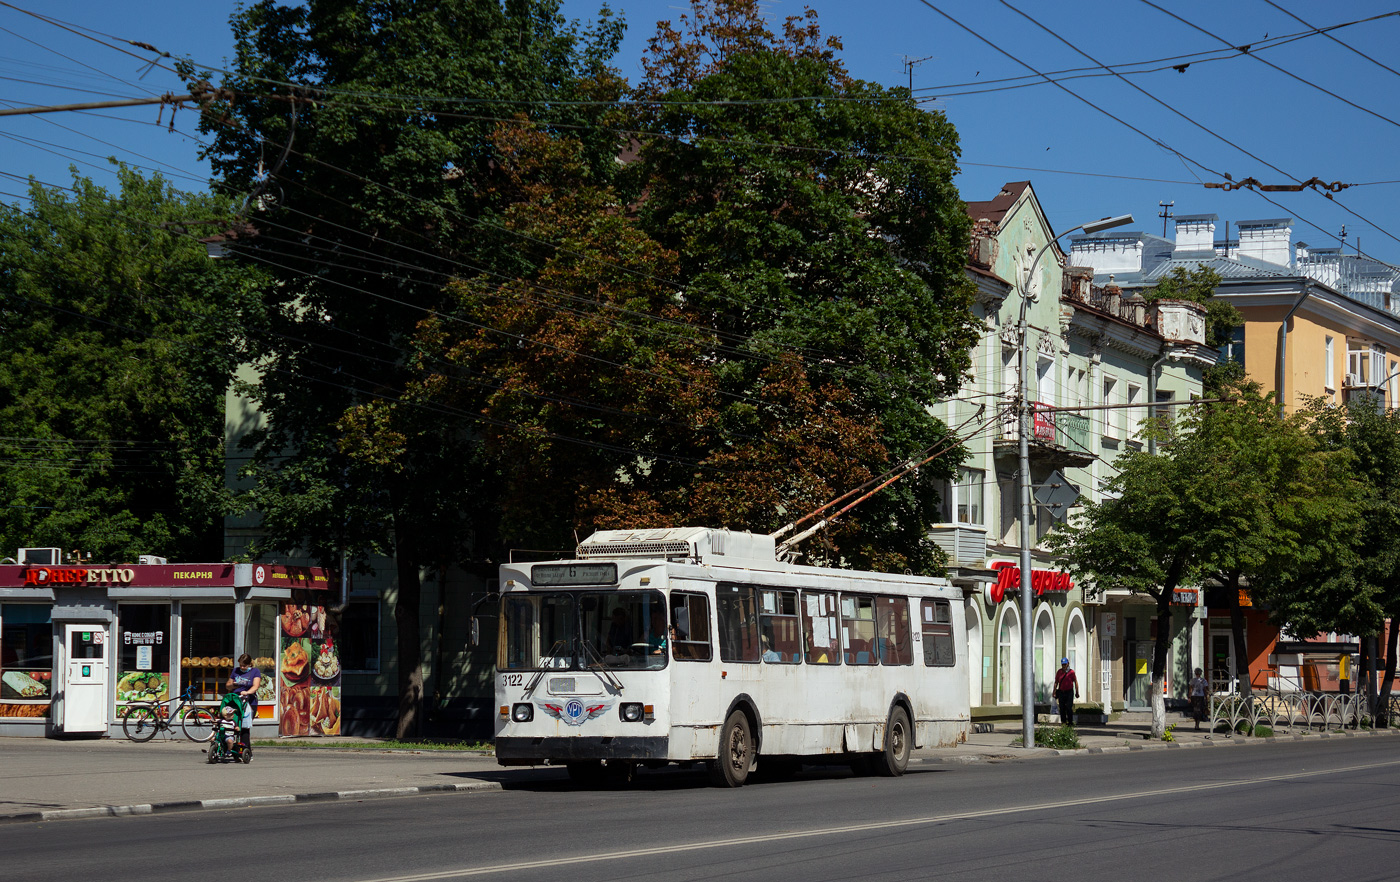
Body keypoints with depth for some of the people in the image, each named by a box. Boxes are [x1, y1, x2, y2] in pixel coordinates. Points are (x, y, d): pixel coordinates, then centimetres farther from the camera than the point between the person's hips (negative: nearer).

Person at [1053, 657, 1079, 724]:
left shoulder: (1071, 672, -4)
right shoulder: (1059, 672, 6)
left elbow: (1075, 682, 0)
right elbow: (1056, 682, 13)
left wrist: (1077, 692, -2)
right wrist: (1054, 692, 9)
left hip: (1069, 692, -3)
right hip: (1061, 692, 3)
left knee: (1069, 707, -7)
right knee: (1062, 708, 5)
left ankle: (1070, 721, 1)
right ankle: (1063, 721, 14)